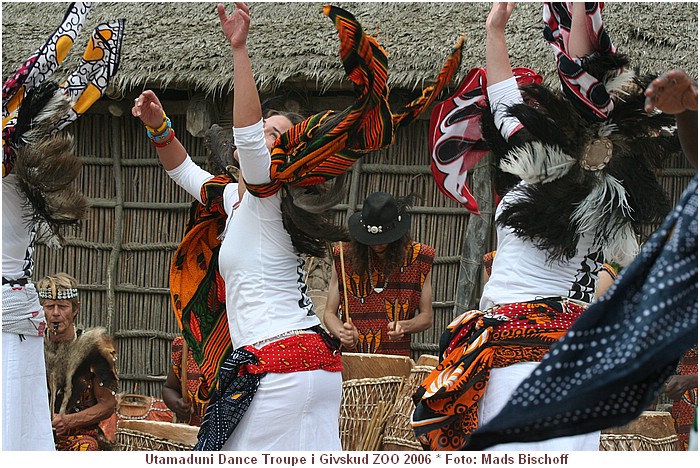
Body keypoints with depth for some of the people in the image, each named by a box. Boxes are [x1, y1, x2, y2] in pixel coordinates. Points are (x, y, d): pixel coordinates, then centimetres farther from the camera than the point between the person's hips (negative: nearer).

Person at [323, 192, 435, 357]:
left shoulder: (419, 258, 4)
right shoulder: (344, 256, 5)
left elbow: (426, 317, 10)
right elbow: (329, 314, 9)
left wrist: (403, 326, -10)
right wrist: (342, 332, -12)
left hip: (397, 359, 0)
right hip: (351, 359, 0)